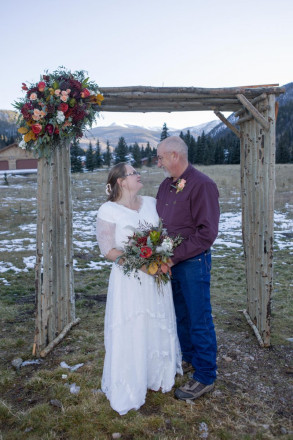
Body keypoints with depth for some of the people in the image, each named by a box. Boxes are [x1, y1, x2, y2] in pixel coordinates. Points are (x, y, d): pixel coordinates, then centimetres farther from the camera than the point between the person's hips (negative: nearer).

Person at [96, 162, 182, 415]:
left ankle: (158, 375, 35)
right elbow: (108, 250, -11)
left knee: (158, 327, 15)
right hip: (129, 279, -4)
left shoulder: (151, 203, 7)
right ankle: (129, 388, 25)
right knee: (130, 332, 6)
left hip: (157, 276, 5)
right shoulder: (109, 211, -8)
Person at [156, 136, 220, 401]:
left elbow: (207, 232, -19)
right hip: (170, 261, 8)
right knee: (179, 316, 20)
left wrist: (176, 256, -20)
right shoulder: (166, 185, 11)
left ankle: (206, 377, 19)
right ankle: (189, 359, 40)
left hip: (193, 262, -8)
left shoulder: (202, 184, -14)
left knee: (199, 321, 3)